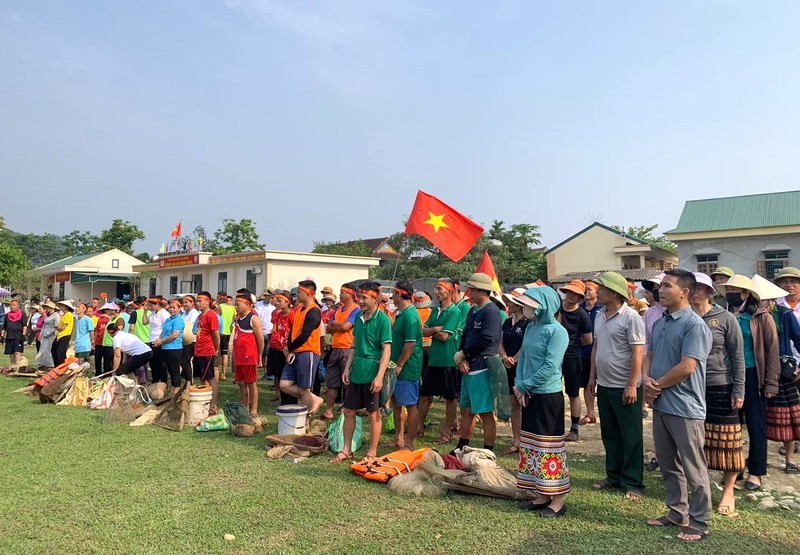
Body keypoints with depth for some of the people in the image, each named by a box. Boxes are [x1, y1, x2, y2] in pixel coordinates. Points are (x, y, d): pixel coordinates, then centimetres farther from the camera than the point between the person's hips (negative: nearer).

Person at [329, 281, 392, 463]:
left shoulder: (382, 319, -12)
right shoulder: (359, 317, 8)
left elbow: (387, 350, -15)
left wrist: (379, 376, -21)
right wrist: (347, 368, 10)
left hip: (372, 373, -7)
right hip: (356, 372, 7)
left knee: (373, 414, 6)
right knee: (348, 410, 11)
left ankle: (372, 453, 19)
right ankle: (346, 450, 24)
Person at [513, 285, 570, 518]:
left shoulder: (556, 331, -14)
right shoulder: (530, 327, 9)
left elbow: (550, 367, -19)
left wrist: (524, 386, -12)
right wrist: (519, 385, -3)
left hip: (549, 396, -8)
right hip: (529, 396, 8)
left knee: (549, 446, -1)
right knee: (531, 445, 13)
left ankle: (557, 500, 11)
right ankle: (541, 496, 25)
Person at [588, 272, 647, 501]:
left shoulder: (631, 317, -15)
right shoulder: (600, 316, 9)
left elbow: (638, 353, -18)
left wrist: (632, 385, -20)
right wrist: (592, 376, 14)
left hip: (624, 387, -8)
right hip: (604, 386, 8)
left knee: (631, 438, 4)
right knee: (609, 435, 17)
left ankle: (633, 483, 15)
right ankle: (614, 476, 30)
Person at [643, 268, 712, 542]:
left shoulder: (694, 325, -16)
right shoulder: (659, 323, 9)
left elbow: (687, 367, -22)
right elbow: (649, 356, 14)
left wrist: (657, 385, -11)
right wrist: (646, 379, -6)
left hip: (684, 407, -8)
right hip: (660, 405, 8)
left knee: (693, 469, 4)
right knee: (668, 464, 18)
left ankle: (699, 522, 18)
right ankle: (677, 512, 32)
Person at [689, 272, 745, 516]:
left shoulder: (725, 319, -3)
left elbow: (738, 357, -3)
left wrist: (738, 390, -7)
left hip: (720, 388, -2)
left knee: (726, 441, 4)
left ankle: (728, 491, 20)